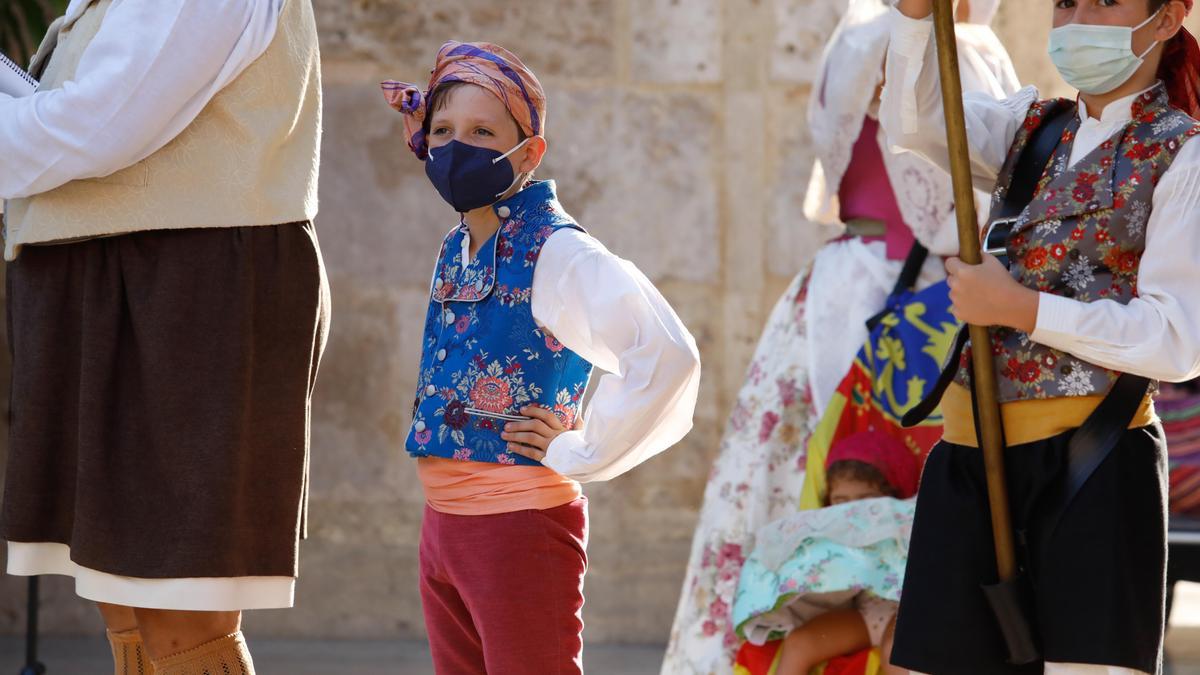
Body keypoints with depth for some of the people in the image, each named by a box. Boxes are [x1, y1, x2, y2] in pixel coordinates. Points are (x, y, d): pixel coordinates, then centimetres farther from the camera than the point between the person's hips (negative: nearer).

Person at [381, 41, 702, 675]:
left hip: (521, 521, -8)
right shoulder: (456, 249, 10)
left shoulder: (555, 253, -15)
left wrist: (582, 452, -19)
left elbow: (668, 354, -27)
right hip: (444, 522, 8)